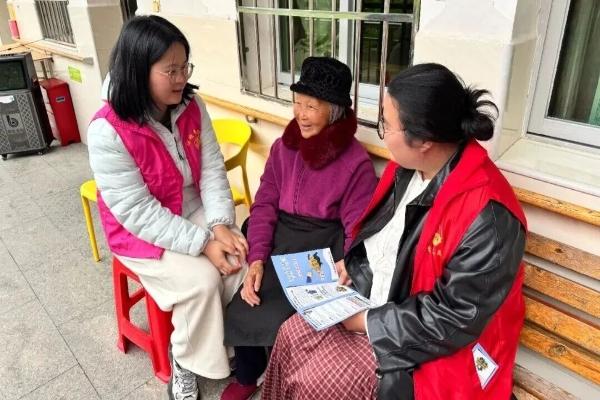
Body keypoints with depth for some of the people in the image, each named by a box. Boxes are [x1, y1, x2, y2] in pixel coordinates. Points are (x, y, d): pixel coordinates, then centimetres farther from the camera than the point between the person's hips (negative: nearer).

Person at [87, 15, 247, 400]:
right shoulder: (108, 132, -24)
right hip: (140, 230, -5)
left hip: (194, 210, 5)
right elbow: (139, 212, -25)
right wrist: (202, 244, -29)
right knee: (202, 279, -23)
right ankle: (186, 361, 6)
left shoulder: (192, 106, -6)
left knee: (240, 260, -16)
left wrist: (220, 224, -21)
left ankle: (233, 341, 12)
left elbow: (212, 168, -5)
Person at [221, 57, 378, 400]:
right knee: (240, 309, -12)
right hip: (280, 240, 4)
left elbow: (358, 230, -9)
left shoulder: (356, 161, -9)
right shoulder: (284, 147, 5)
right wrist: (256, 259, -11)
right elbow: (264, 205, 1)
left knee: (278, 320, -18)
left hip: (323, 248, -4)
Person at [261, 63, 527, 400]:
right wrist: (351, 268, -6)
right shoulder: (408, 165, -5)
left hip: (421, 341, -7)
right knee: (291, 336, -2)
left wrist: (367, 322, -18)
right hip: (369, 301, 7)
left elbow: (452, 320, -25)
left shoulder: (487, 217, -30)